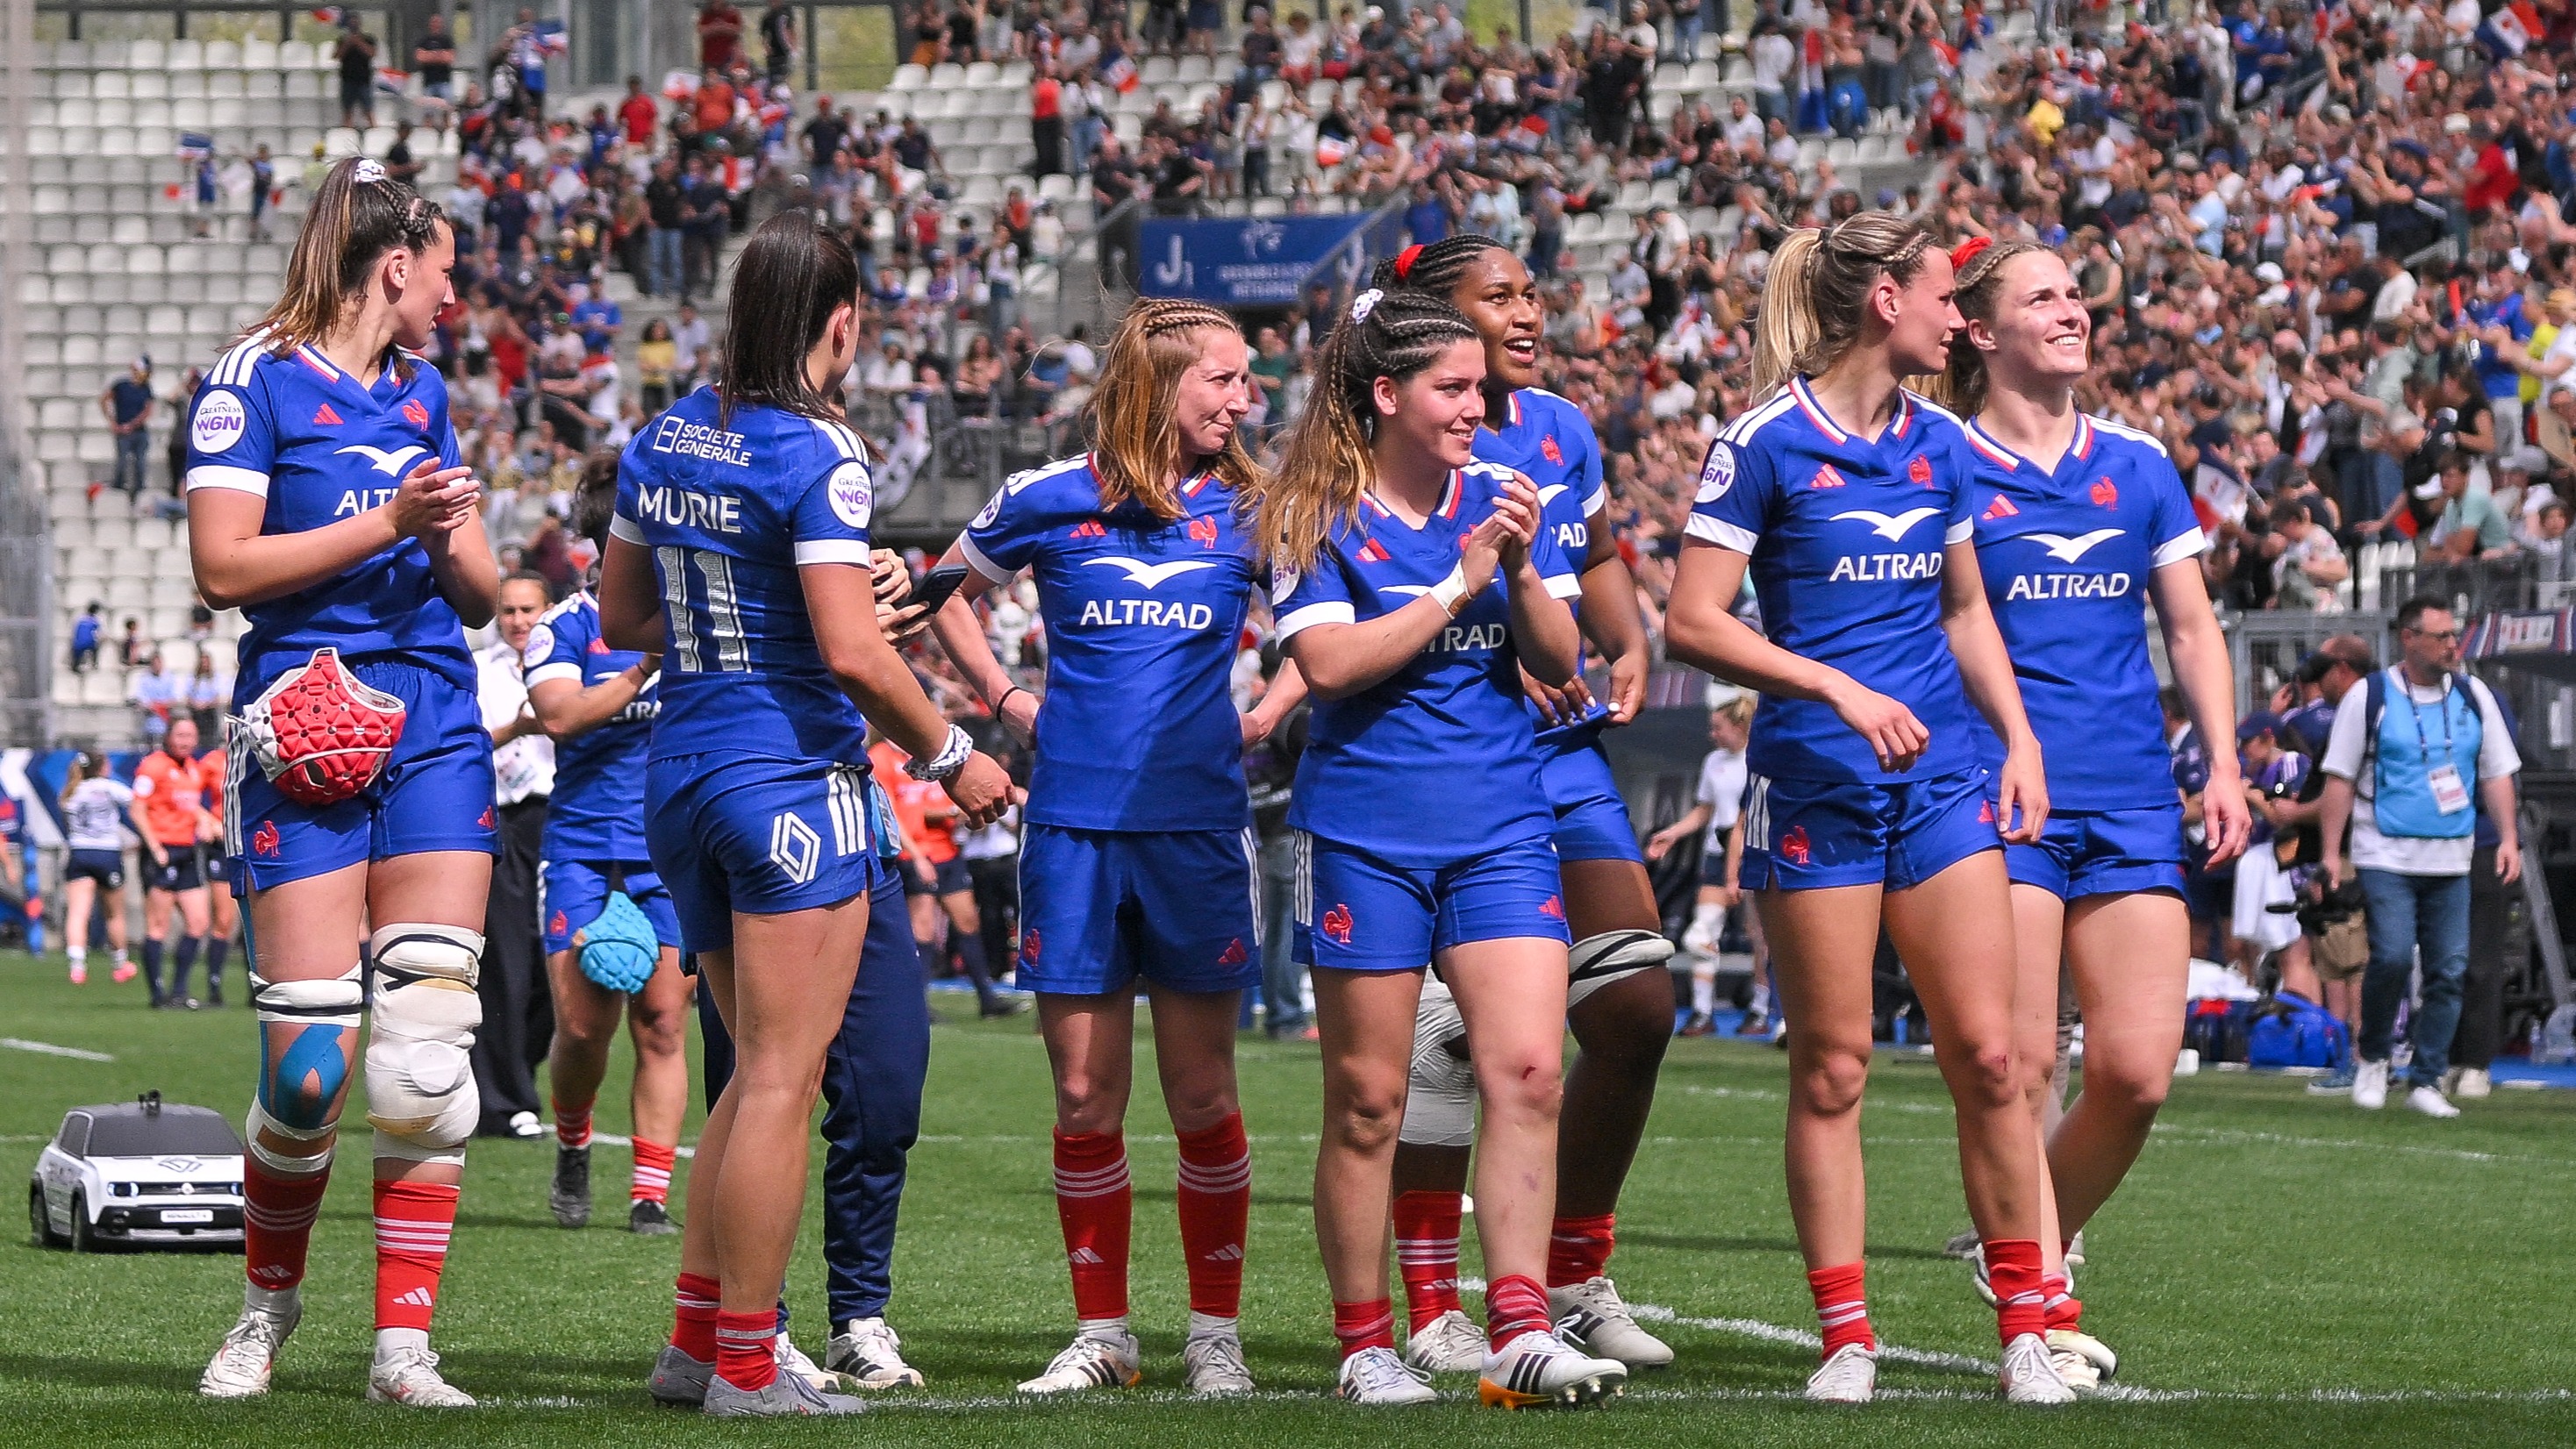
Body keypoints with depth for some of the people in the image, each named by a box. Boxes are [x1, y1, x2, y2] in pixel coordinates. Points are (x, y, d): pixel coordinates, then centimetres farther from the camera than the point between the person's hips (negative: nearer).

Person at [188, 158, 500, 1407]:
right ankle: (267, 1306, 16)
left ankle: (402, 1346, -1)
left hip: (435, 732, 5)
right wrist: (387, 521, -14)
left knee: (426, 1050, -5)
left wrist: (453, 543, -3)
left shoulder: (423, 391, 17)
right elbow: (223, 567, -10)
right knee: (308, 1067, -8)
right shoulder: (257, 379, -2)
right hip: (305, 737, -5)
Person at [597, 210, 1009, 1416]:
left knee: (756, 1068, 18)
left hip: (681, 773, 8)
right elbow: (850, 650, -20)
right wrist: (949, 756, -8)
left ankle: (694, 1336, 16)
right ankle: (744, 1366, -1)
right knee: (784, 1077, -2)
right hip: (791, 778, -8)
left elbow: (621, 616, 17)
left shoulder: (663, 439, 8)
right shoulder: (817, 455, -15)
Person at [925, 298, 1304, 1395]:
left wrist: (1267, 716, 5)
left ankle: (1214, 1333, 11)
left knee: (1202, 1095, 1)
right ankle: (1101, 1332, 12)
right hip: (1074, 823, 0)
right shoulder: (1048, 502, 2)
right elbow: (950, 594, 19)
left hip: (1198, 824, 0)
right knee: (1085, 1097, 2)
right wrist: (1009, 703, 9)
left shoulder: (1248, 509, 3)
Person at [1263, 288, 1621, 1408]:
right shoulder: (1320, 517, -3)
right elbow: (1328, 661, -16)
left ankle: (1520, 1331, -13)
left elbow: (1560, 661, 6)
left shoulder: (1501, 500, 8)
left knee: (1527, 1069, -11)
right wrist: (1458, 584, -15)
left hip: (1500, 830, 3)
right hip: (1363, 836, -3)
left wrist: (1521, 569, -12)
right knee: (1366, 1100, 3)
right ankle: (1365, 1345, 12)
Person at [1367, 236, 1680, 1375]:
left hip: (1562, 757, 7)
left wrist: (1630, 648, 7)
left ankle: (1573, 1281, 16)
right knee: (1452, 1035, -6)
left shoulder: (1559, 429, 9)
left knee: (1638, 1010, 3)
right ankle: (1430, 1312, 4)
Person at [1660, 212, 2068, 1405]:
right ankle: (1846, 1338, 6)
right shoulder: (1767, 442, -7)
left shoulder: (1938, 445, 11)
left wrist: (2019, 737, 12)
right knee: (1831, 1066, -1)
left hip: (1942, 773, 5)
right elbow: (1692, 623, -11)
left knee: (1986, 1050, -2)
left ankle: (2024, 1329, 4)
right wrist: (1839, 690, -18)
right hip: (1814, 781, -5)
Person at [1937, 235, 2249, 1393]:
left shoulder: (2138, 465, 13)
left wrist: (2223, 763, 7)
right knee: (2020, 1064, -9)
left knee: (2138, 1072, -3)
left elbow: (2192, 628, 17)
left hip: (2132, 802, 4)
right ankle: (2046, 1312, -5)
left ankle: (2027, 1243, 20)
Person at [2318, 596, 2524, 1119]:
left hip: (2451, 860, 4)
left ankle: (2426, 1081, 6)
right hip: (2385, 856, -4)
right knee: (2393, 955, -17)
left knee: (2449, 970, -2)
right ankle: (2371, 1057, 7)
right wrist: (2332, 852, -4)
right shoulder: (2369, 697, -1)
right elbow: (2340, 777, 0)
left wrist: (2508, 838, 3)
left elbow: (2496, 773, 14)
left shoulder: (2475, 697, 9)